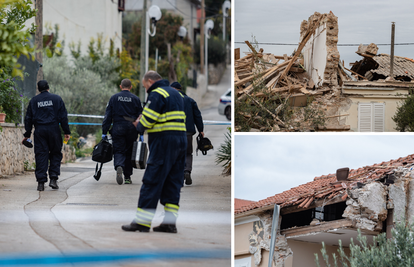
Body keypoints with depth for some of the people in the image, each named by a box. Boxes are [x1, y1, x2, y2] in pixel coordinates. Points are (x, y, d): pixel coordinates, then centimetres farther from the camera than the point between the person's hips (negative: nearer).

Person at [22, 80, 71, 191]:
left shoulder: (33, 101, 10)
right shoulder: (57, 99, 6)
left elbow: (28, 118, 10)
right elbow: (63, 116, 2)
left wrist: (27, 134, 15)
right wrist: (66, 132, 5)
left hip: (39, 131, 1)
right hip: (54, 129, -1)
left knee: (41, 156, 1)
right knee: (55, 154, 9)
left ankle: (41, 182, -4)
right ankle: (53, 179, -2)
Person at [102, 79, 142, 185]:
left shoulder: (114, 98, 4)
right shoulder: (135, 99, 4)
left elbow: (108, 116, 2)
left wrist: (104, 132, 3)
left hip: (118, 129, -1)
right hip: (132, 129, 1)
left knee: (118, 151, 0)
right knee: (129, 152, 11)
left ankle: (119, 167, -31)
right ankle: (127, 177, 13)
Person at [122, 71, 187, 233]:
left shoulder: (156, 94, -8)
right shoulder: (176, 93, 21)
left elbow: (146, 121, -15)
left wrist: (138, 125, 7)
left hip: (164, 142, -9)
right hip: (181, 139, 9)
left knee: (151, 182, -6)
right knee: (173, 182, 9)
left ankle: (142, 222, -5)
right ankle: (170, 222, 6)